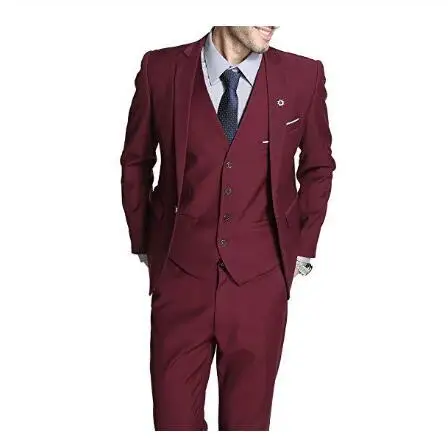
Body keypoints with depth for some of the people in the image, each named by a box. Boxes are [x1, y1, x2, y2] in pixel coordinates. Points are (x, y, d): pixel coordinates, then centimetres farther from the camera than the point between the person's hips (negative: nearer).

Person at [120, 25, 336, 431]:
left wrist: (303, 248, 9)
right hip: (180, 273, 0)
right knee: (175, 416, 7)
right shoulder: (161, 69, -3)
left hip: (260, 277, 1)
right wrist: (143, 245, 9)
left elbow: (318, 167, 12)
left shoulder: (303, 76, -2)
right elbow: (136, 162, 9)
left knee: (248, 417, 11)